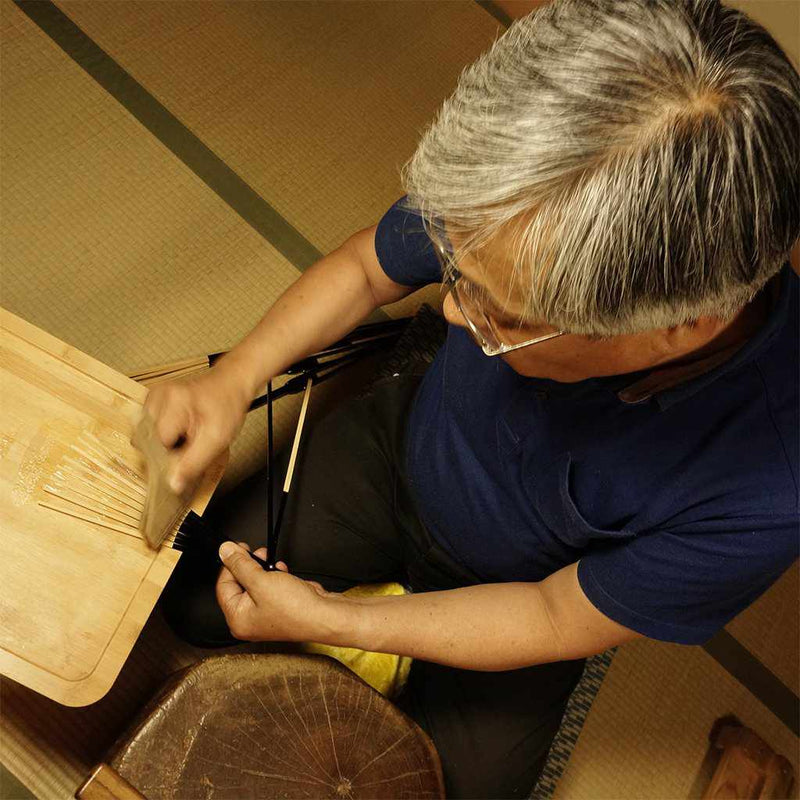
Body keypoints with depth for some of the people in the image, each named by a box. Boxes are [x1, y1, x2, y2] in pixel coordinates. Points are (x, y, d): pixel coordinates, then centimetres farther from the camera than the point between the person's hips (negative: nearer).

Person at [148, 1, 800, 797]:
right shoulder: (526, 200, -33)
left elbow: (558, 619, -22)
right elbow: (362, 267, -9)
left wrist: (327, 618, -19)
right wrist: (233, 379, -23)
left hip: (519, 589, -1)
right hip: (402, 445, 2)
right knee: (190, 597, 2)